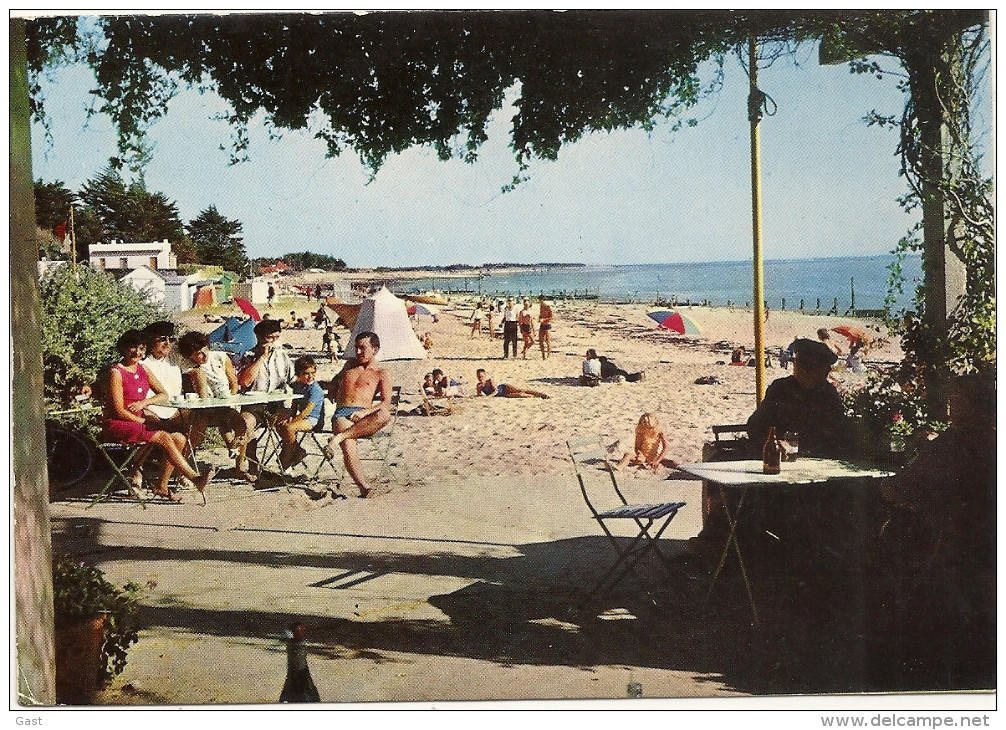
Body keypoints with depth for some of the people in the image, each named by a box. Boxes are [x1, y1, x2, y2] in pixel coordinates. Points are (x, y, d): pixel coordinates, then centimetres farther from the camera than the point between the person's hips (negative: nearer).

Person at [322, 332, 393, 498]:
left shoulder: (382, 374, 15)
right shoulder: (350, 365, 28)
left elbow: (386, 403, 0)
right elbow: (337, 379, 49)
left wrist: (364, 412, -16)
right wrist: (333, 387, 25)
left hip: (364, 418, -2)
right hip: (343, 414, 2)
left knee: (384, 415, -38)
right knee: (348, 446, -32)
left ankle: (338, 437, -42)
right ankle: (364, 487, -43)